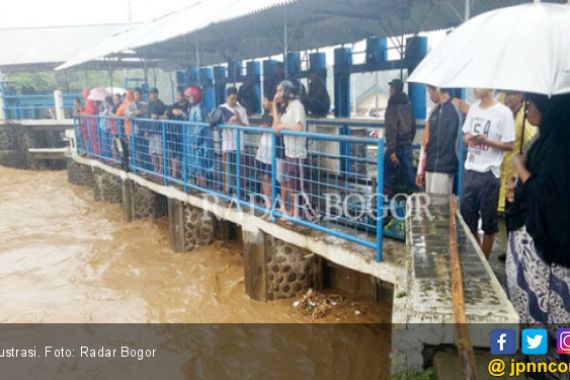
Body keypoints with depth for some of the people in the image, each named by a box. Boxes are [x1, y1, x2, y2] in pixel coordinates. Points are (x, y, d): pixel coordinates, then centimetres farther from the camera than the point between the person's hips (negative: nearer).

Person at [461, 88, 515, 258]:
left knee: (488, 222, 8)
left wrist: (486, 141, -22)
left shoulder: (503, 112, -10)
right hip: (470, 171, 6)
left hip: (488, 174, -6)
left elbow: (510, 145, -9)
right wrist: (468, 139, -7)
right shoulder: (473, 108, 9)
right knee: (467, 218, 12)